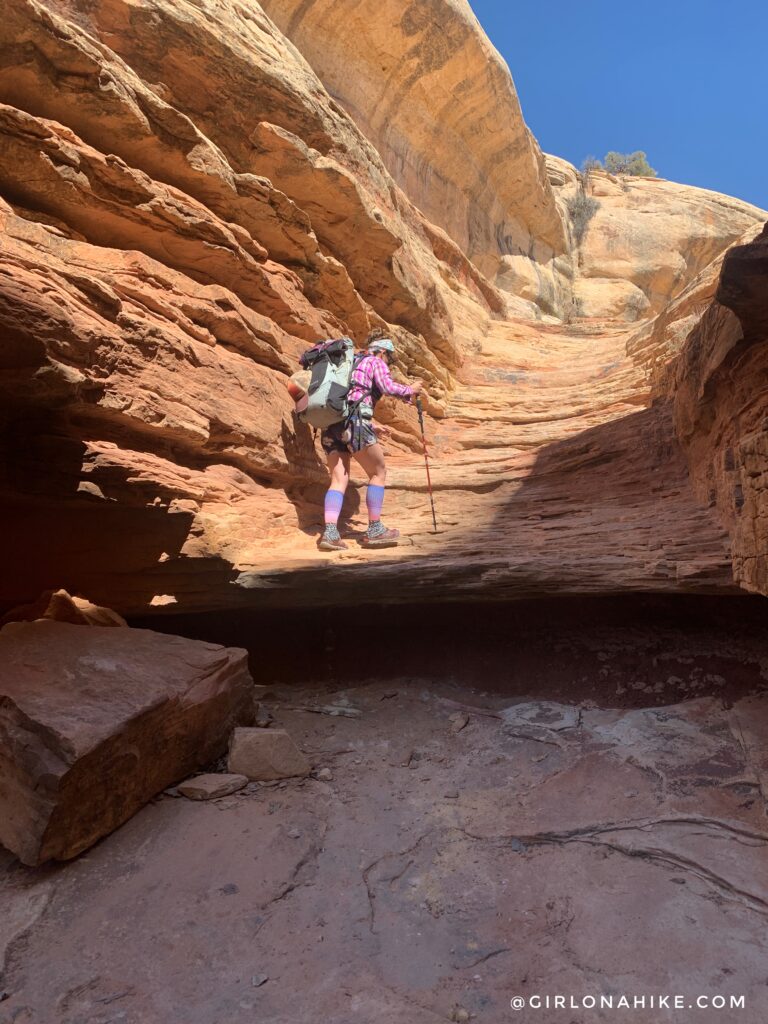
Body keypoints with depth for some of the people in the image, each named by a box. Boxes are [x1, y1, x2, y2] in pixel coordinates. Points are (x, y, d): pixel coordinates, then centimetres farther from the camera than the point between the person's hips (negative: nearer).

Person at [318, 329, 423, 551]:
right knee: (378, 472, 6)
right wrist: (410, 390, 10)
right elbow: (388, 387, -8)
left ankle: (330, 533, -11)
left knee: (339, 478, 4)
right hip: (354, 422, -7)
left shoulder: (352, 363, 32)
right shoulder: (375, 362, 10)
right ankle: (374, 530, 7)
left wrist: (371, 427, 34)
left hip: (331, 424, 7)